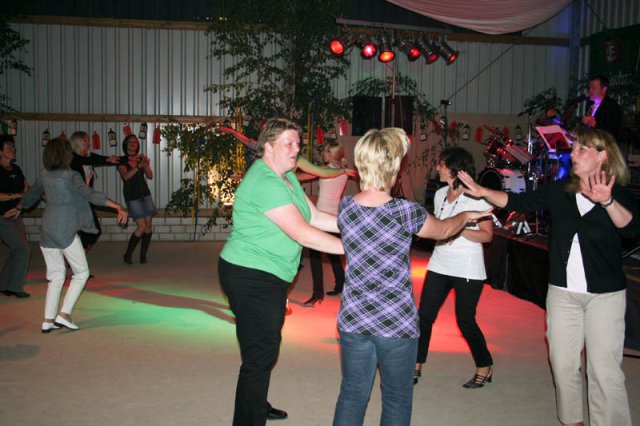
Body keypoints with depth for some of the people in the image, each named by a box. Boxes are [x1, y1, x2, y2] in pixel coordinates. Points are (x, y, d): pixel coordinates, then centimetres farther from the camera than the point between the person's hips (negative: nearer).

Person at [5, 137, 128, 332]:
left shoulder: (45, 175, 7)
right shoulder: (71, 176, -12)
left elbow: (32, 194, 23)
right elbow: (90, 195, -24)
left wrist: (18, 208, 42)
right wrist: (118, 206, -31)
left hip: (47, 232, 7)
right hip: (66, 231, -7)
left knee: (56, 276, 14)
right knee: (81, 273, 6)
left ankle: (48, 320, 13)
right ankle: (64, 314, -2)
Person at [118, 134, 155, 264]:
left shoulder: (141, 159, 9)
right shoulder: (122, 161, -4)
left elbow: (150, 176, 2)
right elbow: (126, 176, -21)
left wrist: (147, 165, -17)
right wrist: (138, 166, -35)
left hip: (145, 194, 5)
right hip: (132, 197, -5)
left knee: (148, 225, -1)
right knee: (141, 226, -11)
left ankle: (143, 255, 6)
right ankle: (127, 254, 3)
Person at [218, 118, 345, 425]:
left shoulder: (287, 176, 10)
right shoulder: (265, 183, -23)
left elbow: (315, 217, 8)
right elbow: (301, 233, -26)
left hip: (270, 277, 11)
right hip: (251, 278, -11)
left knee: (265, 347, 24)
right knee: (260, 355, -5)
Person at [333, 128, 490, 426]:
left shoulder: (345, 207, -5)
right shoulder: (405, 212, -17)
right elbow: (443, 230, 3)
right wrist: (466, 216, 24)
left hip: (353, 320, 4)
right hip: (397, 323, -3)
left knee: (352, 396, 16)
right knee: (396, 400, 14)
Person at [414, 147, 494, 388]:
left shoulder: (476, 197, -10)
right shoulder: (440, 194, 8)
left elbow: (487, 235, -9)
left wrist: (459, 230, -22)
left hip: (468, 270, -5)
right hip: (439, 266, 6)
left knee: (465, 321, 2)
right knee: (424, 315, 2)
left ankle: (485, 368, 24)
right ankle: (416, 365, 16)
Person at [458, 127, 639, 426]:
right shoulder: (559, 191, 3)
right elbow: (518, 202, -2)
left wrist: (607, 202, -40)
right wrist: (482, 192, -15)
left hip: (605, 294, -3)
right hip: (562, 291, 3)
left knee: (604, 368, -5)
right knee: (563, 362, 11)